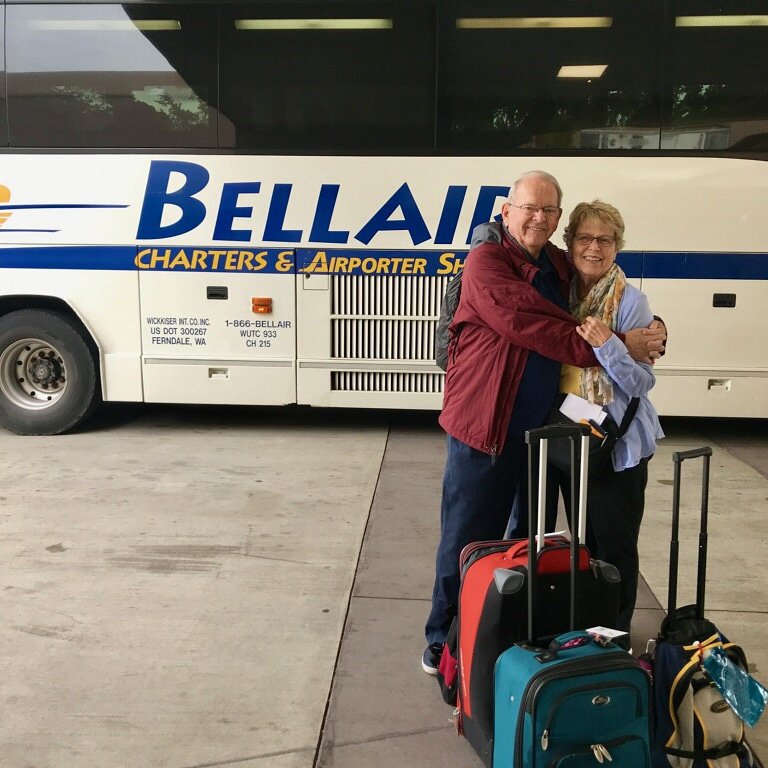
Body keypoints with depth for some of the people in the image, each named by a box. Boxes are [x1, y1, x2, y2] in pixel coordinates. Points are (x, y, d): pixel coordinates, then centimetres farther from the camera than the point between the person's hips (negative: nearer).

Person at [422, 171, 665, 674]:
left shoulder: (562, 268, 11)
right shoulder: (487, 262, -11)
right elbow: (527, 325, -23)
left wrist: (652, 334, 0)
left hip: (541, 432, 7)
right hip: (483, 429, -6)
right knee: (466, 539, 5)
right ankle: (445, 638, 23)